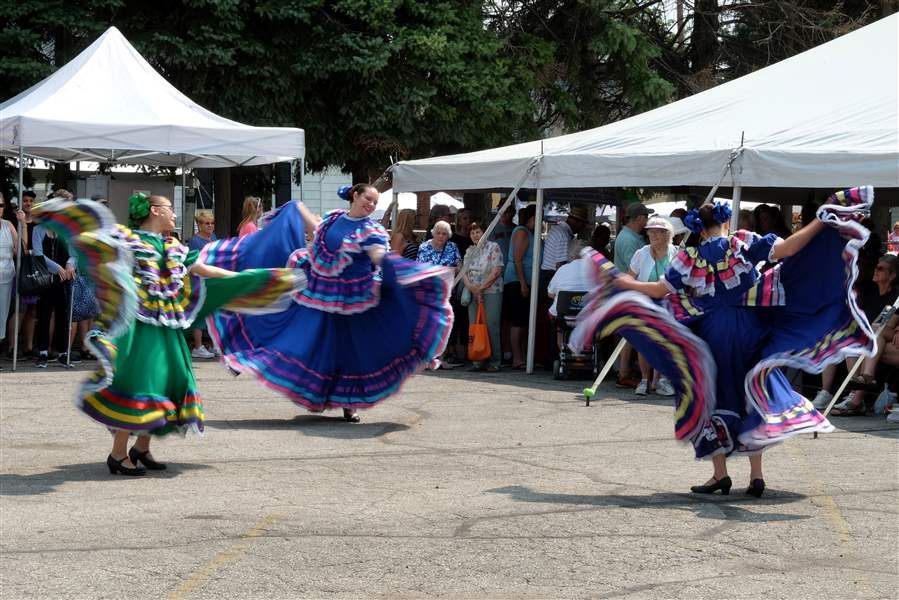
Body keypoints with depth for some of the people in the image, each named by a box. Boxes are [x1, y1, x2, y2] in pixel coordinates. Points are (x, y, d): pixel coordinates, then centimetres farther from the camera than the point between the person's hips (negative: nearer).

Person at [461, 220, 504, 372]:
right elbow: (464, 272, 11)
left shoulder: (493, 247, -1)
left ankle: (495, 362, -5)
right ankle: (477, 361, 6)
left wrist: (480, 288, -10)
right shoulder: (469, 251, 17)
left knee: (491, 326, -9)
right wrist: (471, 287, -9)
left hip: (491, 292, -6)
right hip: (473, 294, 6)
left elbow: (496, 271, -10)